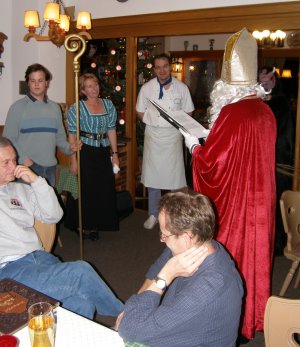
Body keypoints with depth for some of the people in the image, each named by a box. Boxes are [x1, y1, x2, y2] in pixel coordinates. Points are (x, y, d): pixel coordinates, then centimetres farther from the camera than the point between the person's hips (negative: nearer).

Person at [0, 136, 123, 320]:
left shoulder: (20, 189, 20)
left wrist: (36, 180, 3)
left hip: (40, 257, 6)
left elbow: (53, 216, 13)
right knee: (81, 271, -22)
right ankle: (123, 315, -2)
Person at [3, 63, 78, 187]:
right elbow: (9, 138, -7)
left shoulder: (55, 107, 11)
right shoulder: (18, 107, -3)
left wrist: (68, 148, -4)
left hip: (50, 166, 5)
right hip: (28, 166, -4)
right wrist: (23, 158, -18)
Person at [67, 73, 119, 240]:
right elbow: (72, 135, -5)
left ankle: (103, 223, 23)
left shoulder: (108, 104, 8)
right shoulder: (76, 108, -4)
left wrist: (115, 153, 5)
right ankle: (88, 226, 19)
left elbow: (111, 130, 10)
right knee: (88, 190, 4)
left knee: (107, 188, 6)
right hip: (86, 151, -4)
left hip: (104, 151, 4)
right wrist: (74, 160, -8)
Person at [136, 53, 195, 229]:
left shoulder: (181, 88, 2)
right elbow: (141, 113, 10)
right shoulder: (147, 88, 5)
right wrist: (152, 120, -4)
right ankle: (153, 214, 22)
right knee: (153, 175, 8)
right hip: (153, 135, 1)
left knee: (175, 176, 0)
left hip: (173, 135, -1)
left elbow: (188, 113, 8)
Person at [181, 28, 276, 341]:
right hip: (260, 200, 8)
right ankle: (251, 317, 35)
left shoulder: (231, 114, -20)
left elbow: (211, 163, -20)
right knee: (253, 255, 19)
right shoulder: (266, 112, 5)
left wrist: (193, 145, -1)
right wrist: (211, 141, 14)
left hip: (234, 202, -8)